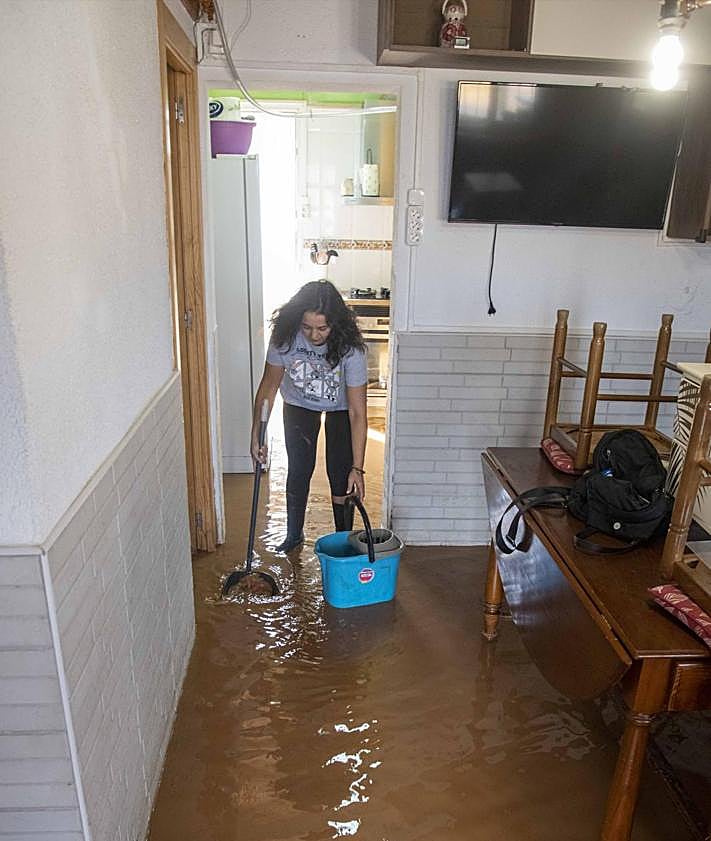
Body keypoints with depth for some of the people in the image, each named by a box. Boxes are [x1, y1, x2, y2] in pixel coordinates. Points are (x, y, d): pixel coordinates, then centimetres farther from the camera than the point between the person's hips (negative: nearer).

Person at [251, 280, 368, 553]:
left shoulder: (350, 348, -37)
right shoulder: (285, 337, -30)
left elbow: (357, 413, -34)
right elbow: (269, 386, -16)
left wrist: (357, 468, -35)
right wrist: (256, 436, -19)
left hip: (340, 407, -2)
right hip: (299, 404, 2)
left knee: (339, 474, -5)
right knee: (298, 471, 6)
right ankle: (294, 535, 27)